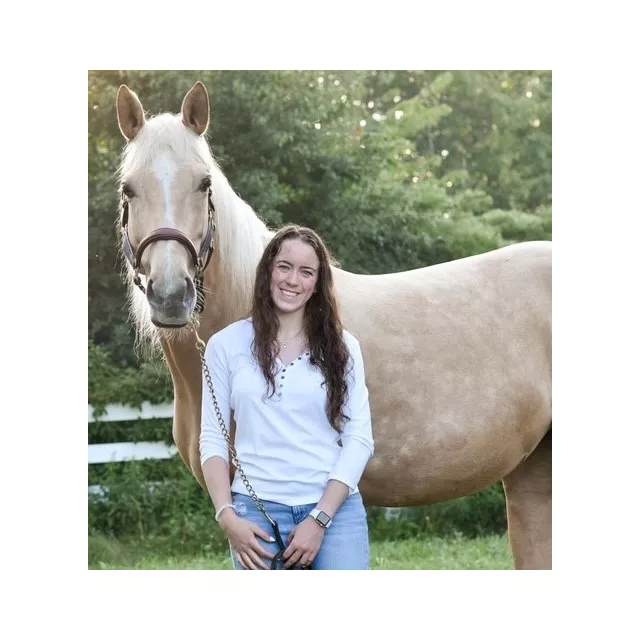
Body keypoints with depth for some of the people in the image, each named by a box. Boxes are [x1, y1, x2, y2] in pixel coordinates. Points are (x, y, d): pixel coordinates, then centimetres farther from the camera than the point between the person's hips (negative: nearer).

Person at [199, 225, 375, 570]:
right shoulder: (226, 345, 6)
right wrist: (227, 517, -7)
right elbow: (212, 438, 5)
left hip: (335, 507, 0)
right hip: (257, 509, 0)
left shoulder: (341, 347, 6)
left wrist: (320, 519, -8)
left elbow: (359, 439, 1)